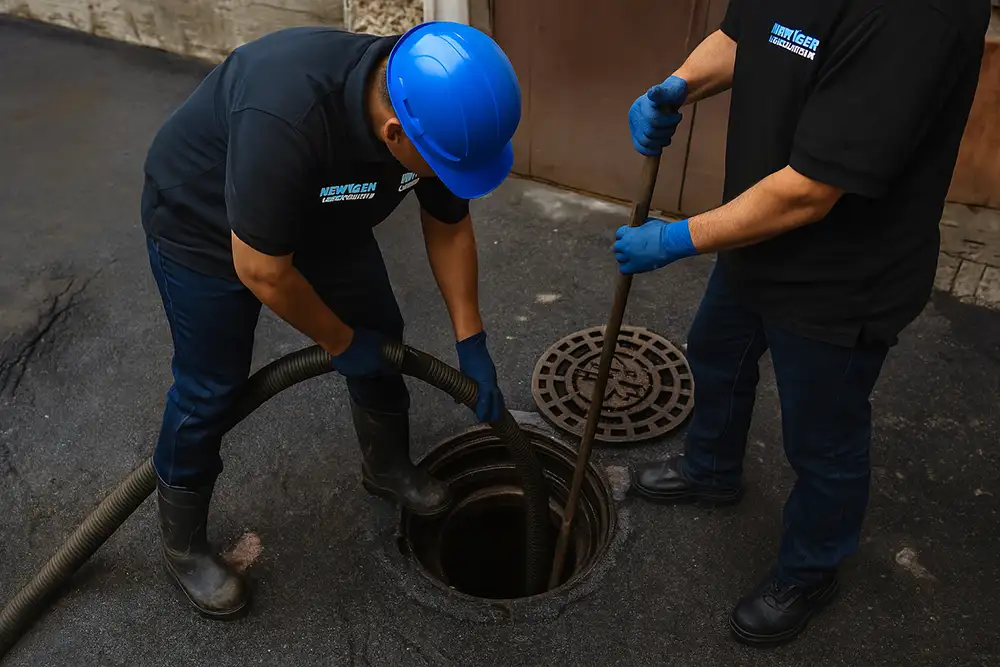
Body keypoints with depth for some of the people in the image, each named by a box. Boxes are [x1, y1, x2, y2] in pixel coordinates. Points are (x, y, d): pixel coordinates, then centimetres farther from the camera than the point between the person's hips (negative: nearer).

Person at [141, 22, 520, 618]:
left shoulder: (439, 109, -22)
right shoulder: (287, 120, -44)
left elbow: (449, 228, -6)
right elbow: (262, 271, -32)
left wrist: (472, 344, -5)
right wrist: (341, 343, -17)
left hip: (320, 213, 6)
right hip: (203, 220, -6)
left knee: (382, 338, 8)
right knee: (211, 387, 0)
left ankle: (388, 467, 34)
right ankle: (183, 546, 23)